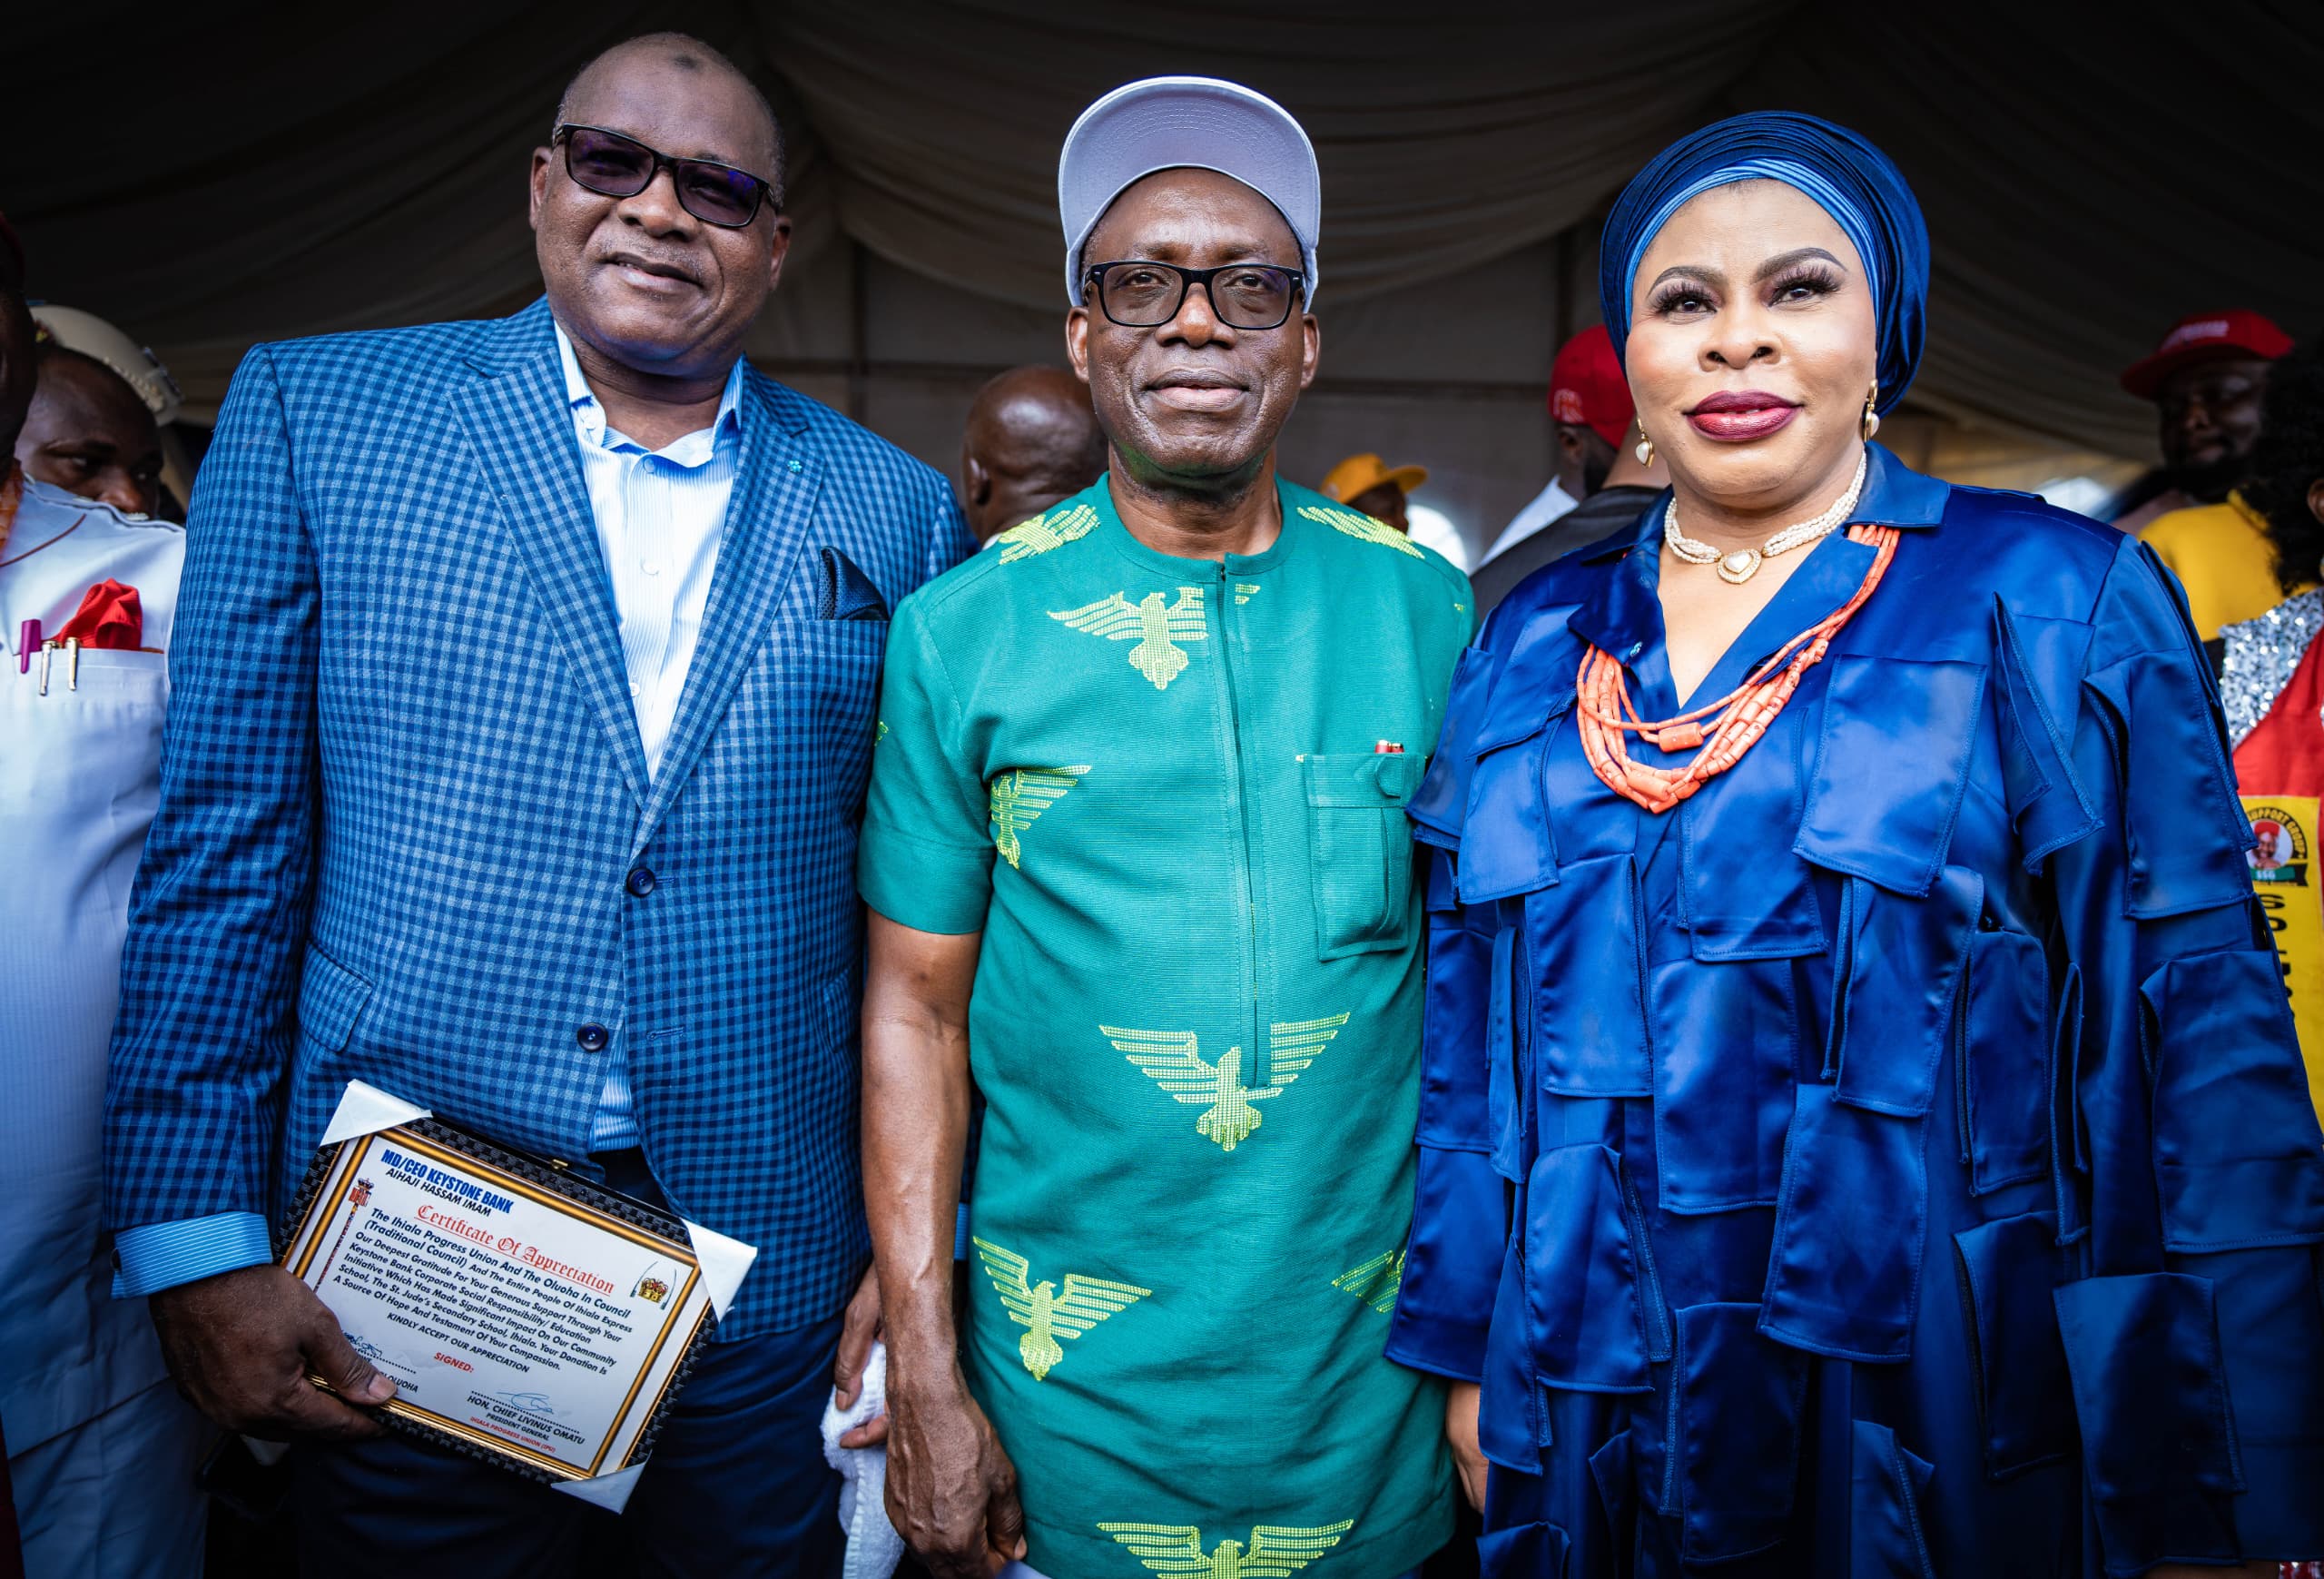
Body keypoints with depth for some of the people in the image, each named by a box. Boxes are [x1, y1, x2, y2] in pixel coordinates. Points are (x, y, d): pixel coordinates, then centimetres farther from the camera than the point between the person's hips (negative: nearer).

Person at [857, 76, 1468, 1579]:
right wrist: (925, 1378, -5)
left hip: (1368, 1358, 2)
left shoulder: (1424, 609, -2)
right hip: (1073, 1379, -1)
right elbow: (916, 1010, -4)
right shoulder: (960, 632, -5)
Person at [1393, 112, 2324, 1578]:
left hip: (1935, 1430, -2)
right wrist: (1470, 1356, 7)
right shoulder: (1534, 646, 4)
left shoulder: (2057, 601, -5)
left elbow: (2197, 1029, -8)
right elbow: (1471, 1019, 7)